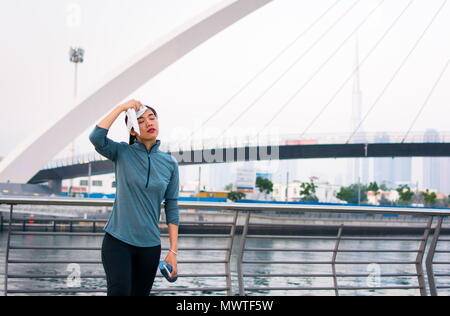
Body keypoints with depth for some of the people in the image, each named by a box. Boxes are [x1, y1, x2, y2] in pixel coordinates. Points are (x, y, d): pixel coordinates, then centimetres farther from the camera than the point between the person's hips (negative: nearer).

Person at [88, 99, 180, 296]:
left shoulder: (170, 163, 5)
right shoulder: (122, 153, -1)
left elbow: (172, 208, 5)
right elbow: (96, 137, -22)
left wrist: (173, 251, 1)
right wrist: (121, 108, -15)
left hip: (150, 245, 3)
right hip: (117, 241, -3)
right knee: (120, 292, -22)